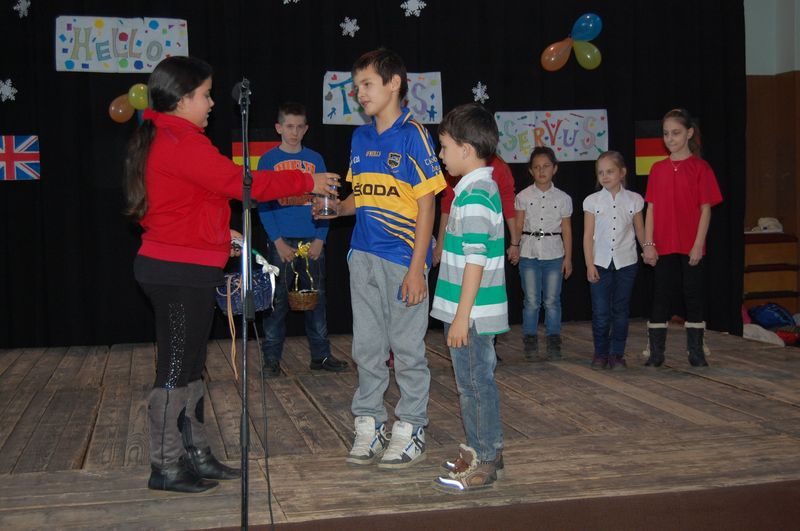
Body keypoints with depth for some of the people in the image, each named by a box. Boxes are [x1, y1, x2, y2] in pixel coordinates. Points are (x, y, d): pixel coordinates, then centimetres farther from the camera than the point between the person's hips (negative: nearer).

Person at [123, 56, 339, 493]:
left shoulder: (163, 138, 15)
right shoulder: (180, 141, -17)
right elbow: (240, 181, -17)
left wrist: (220, 234, 15)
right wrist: (306, 182, -8)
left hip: (181, 270, 10)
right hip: (180, 272, -10)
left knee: (190, 366, 15)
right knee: (176, 368, -2)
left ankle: (195, 455, 24)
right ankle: (165, 467, 8)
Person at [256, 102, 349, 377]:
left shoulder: (315, 159, 9)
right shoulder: (269, 160, 2)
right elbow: (263, 203, -2)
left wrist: (320, 239, -4)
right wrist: (278, 241, -10)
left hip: (312, 241, 2)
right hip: (282, 241, -2)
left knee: (316, 297, 8)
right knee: (277, 300, 0)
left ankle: (321, 355, 16)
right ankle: (271, 357, 9)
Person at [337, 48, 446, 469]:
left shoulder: (413, 135, -7)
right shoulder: (360, 137, 12)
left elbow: (425, 205, -9)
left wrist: (417, 267, -14)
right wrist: (334, 207, -2)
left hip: (403, 259, -6)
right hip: (363, 257, 6)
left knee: (407, 348, 2)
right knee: (366, 347, 11)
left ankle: (409, 431, 14)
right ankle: (369, 426, 22)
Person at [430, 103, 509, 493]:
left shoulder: (473, 197, -18)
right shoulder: (483, 188, 14)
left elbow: (475, 260, -22)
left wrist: (462, 315, -20)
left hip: (472, 313, -10)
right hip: (469, 312, 10)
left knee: (476, 383, -1)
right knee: (472, 382, 18)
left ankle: (484, 462, 9)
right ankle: (481, 451, 29)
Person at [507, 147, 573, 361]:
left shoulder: (563, 198, 4)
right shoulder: (523, 196, 3)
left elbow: (566, 230, 6)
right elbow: (518, 226, -1)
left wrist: (568, 257, 3)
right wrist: (514, 246, -17)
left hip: (554, 253, 1)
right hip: (529, 252, 0)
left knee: (552, 300, 4)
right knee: (531, 301, 1)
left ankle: (554, 345, 13)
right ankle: (530, 345, 9)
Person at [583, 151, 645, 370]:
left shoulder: (634, 200, 2)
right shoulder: (592, 201, 0)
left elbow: (640, 232, 10)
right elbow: (588, 235, 0)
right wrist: (589, 264, -5)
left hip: (626, 262, 1)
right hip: (600, 263, 0)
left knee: (620, 311, 6)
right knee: (600, 312, -1)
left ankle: (617, 354, 15)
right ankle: (601, 354, 13)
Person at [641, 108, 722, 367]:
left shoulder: (700, 168, -3)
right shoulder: (657, 169, 6)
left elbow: (705, 209, -4)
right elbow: (651, 208, 5)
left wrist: (698, 244, -10)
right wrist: (648, 244, -2)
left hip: (691, 246, -2)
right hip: (663, 246, 3)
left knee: (693, 295, 6)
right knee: (660, 296, 6)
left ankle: (696, 352, 16)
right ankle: (656, 352, 12)